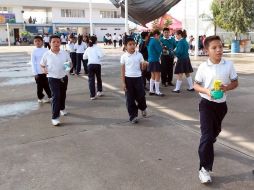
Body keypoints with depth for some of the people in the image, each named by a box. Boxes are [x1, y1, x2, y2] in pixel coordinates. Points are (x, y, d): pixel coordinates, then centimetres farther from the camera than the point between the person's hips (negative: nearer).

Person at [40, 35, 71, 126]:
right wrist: (44, 69, -14)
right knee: (56, 96, -14)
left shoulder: (65, 53, -5)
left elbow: (70, 62, 8)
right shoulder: (46, 55, -8)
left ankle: (62, 108, 48)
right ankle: (55, 117, -10)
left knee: (63, 95, 20)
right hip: (53, 78, -3)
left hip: (64, 77, 3)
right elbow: (42, 65, 7)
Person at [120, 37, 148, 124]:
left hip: (138, 78, 1)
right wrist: (123, 82, -5)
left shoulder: (139, 55, 0)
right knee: (130, 99, 3)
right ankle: (133, 116, 15)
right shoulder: (124, 57, -3)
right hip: (128, 79, 0)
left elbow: (142, 67, 7)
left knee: (141, 96, 4)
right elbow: (122, 70, -2)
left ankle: (143, 108, 37)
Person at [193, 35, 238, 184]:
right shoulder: (203, 67, -11)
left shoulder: (229, 65, -6)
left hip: (221, 104, 4)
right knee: (207, 135, -10)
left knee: (216, 130, 24)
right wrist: (206, 91, -24)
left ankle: (207, 145, 58)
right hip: (206, 104, -3)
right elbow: (196, 85, -4)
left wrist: (226, 87, -19)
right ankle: (204, 168, -5)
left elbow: (235, 83, 2)